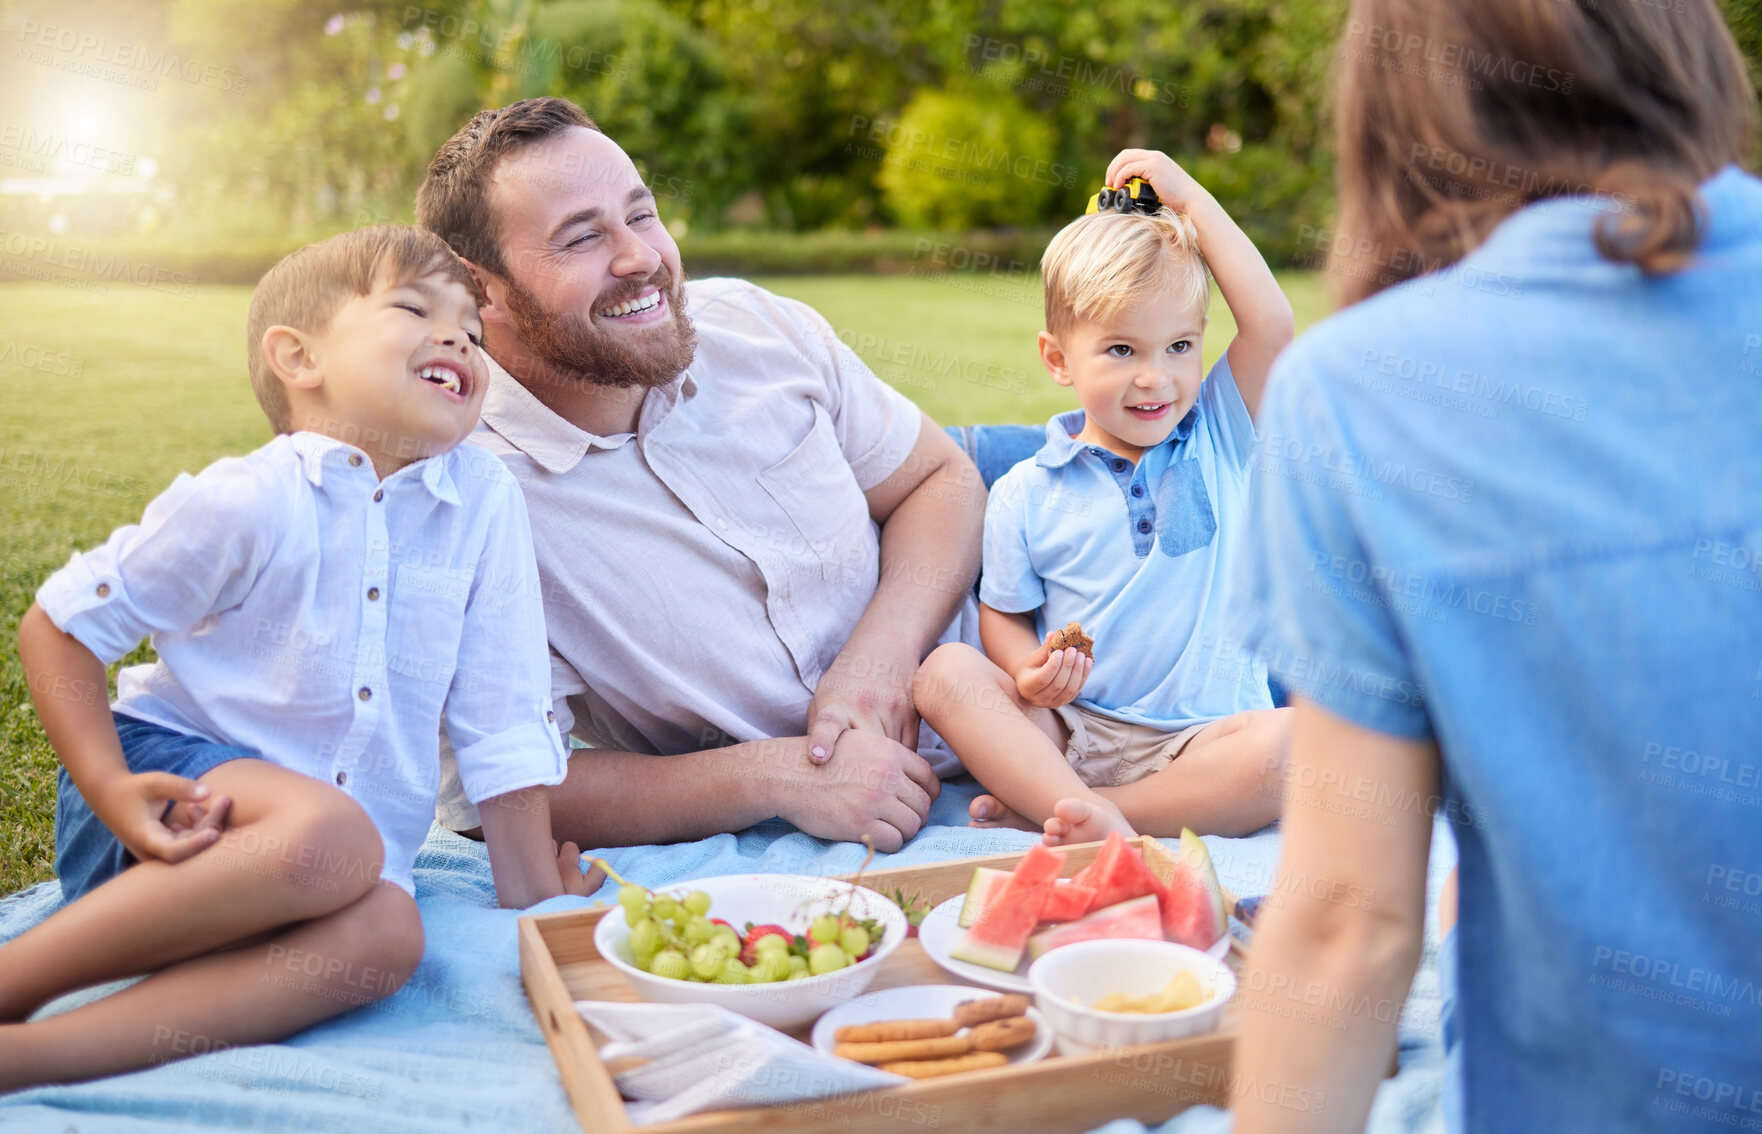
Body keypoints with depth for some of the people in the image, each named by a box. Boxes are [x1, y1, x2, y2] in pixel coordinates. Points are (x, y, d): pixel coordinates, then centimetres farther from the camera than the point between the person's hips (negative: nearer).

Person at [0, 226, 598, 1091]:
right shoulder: (246, 504, -12)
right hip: (177, 767, -3)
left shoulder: (484, 500, -2)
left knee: (386, 933, -31)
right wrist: (110, 791, -16)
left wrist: (534, 897, 3)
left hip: (336, 828, 4)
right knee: (329, 834, -36)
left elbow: (502, 717, 2)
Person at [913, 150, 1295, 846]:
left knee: (1290, 739, -31)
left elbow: (1271, 324, -6)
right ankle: (1097, 822, -38)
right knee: (946, 672, -23)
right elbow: (1003, 614, 9)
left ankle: (1046, 814, -30)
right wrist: (1029, 674, -16)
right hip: (1066, 730, 0)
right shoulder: (1025, 494, 4)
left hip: (1200, 738, 0)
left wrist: (1191, 199, -2)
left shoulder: (1218, 439, 6)